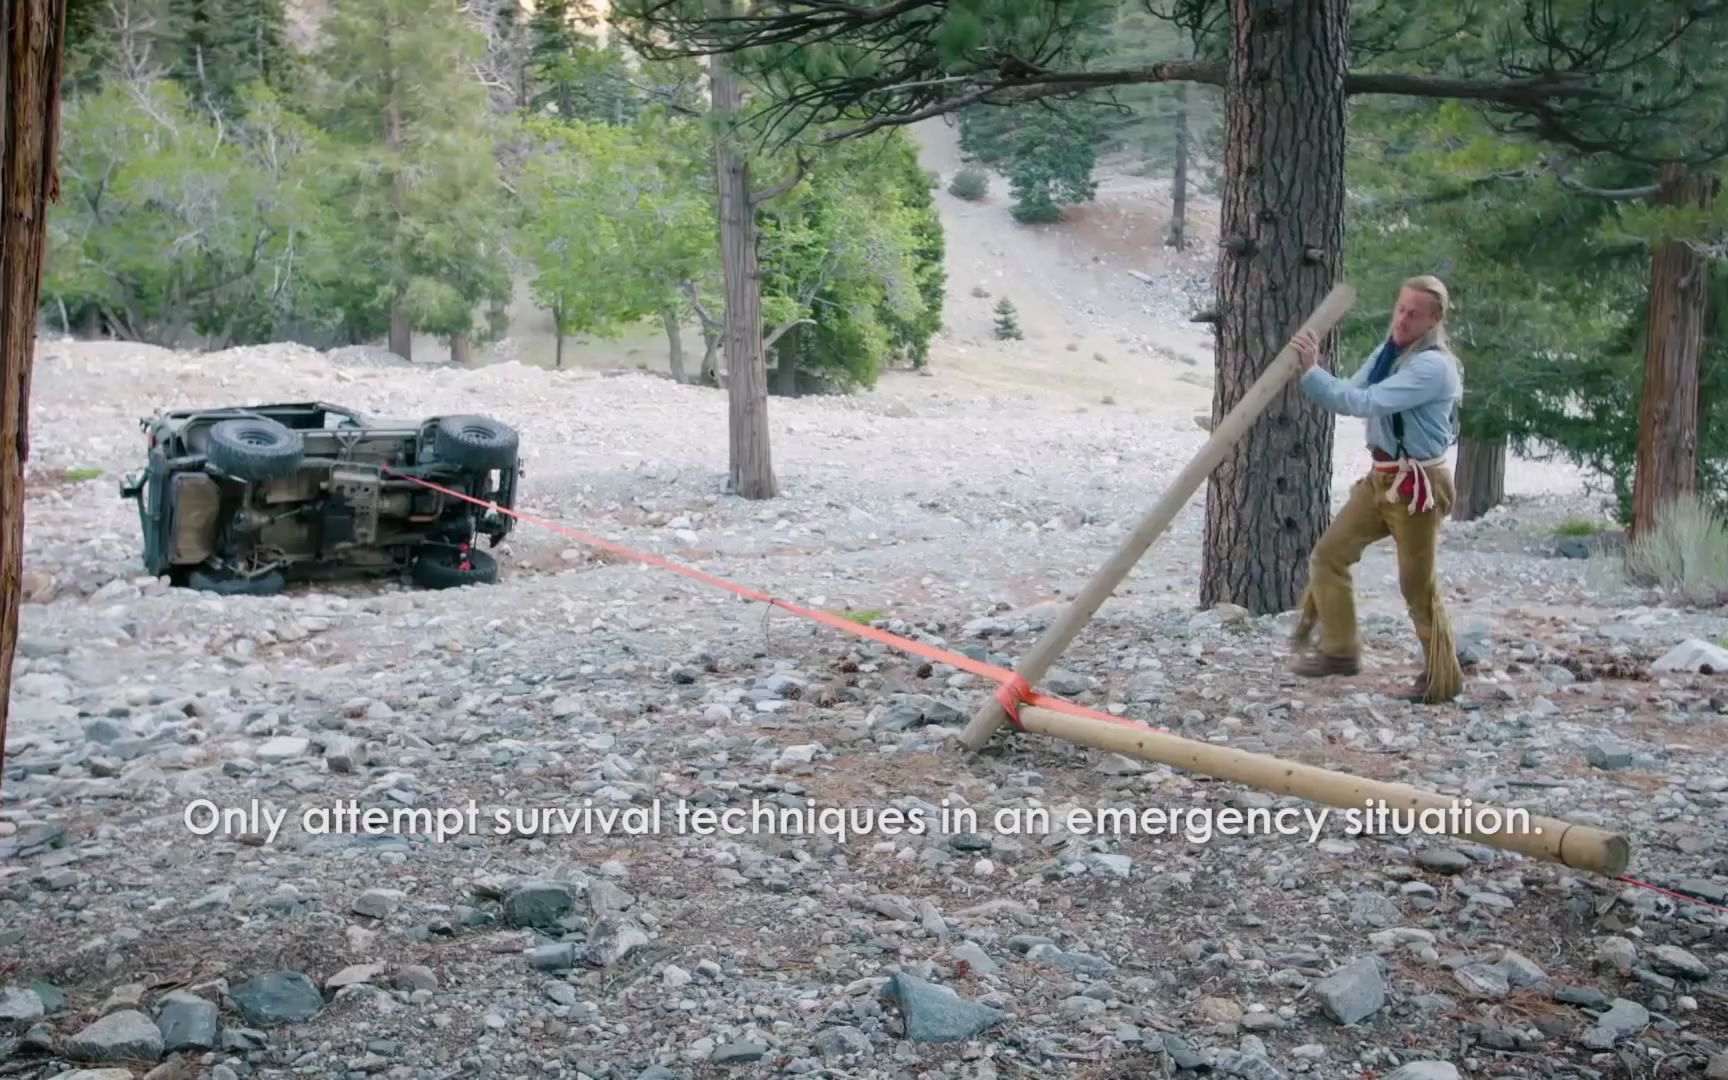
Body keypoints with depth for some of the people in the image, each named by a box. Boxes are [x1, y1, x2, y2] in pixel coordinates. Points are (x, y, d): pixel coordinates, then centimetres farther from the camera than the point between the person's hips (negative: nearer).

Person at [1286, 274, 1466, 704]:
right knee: (1329, 553, 7)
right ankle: (1340, 649, 18)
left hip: (1417, 485, -8)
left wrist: (1312, 372, -28)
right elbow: (1348, 396, 5)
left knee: (1417, 586, 1)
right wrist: (1313, 370, -12)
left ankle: (1443, 678, 16)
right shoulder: (1389, 352, 8)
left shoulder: (1433, 366, -21)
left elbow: (1364, 402, -29)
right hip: (1381, 477, 8)